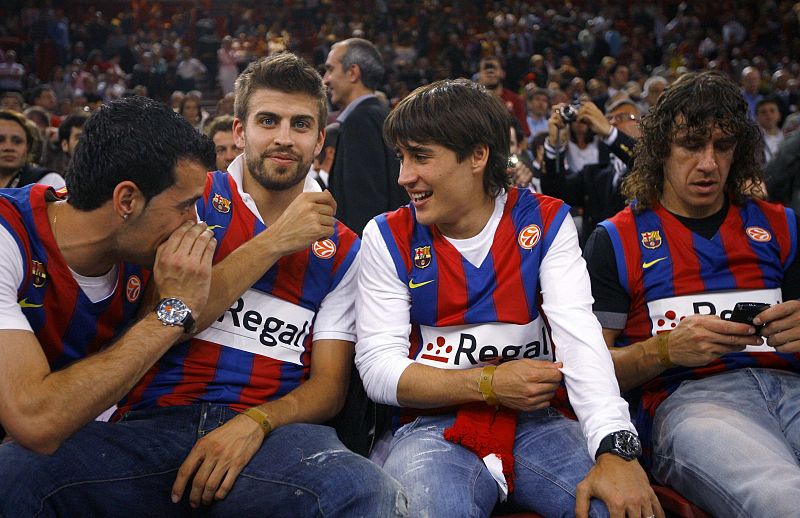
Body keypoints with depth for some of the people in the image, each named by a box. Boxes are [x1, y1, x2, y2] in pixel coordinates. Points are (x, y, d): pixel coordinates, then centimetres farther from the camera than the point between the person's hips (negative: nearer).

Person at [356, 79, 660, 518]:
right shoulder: (389, 237, 1)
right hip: (434, 428, -1)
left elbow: (580, 335, -13)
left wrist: (615, 449, -27)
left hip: (535, 424, 1)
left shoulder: (545, 222, 1)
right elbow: (378, 369, -4)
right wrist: (490, 383, -14)